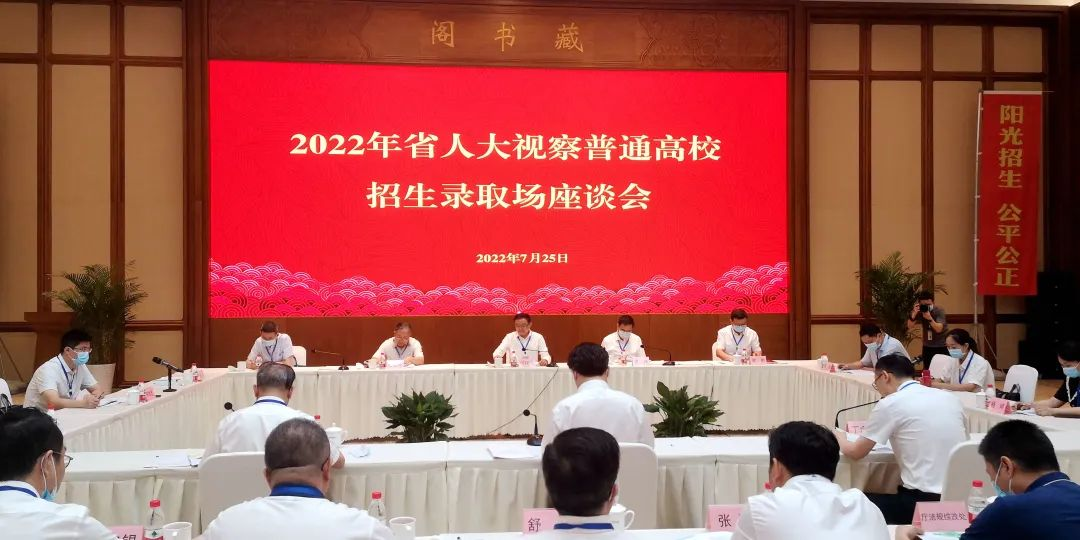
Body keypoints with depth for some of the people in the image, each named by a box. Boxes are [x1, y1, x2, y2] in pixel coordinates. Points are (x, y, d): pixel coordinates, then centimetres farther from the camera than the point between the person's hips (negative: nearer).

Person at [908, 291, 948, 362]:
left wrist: (929, 318, -37)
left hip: (942, 346, -3)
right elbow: (910, 326, -13)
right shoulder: (919, 311, -5)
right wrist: (914, 314, -28)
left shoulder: (939, 310, -15)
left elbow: (939, 329, -22)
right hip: (927, 346, 4)